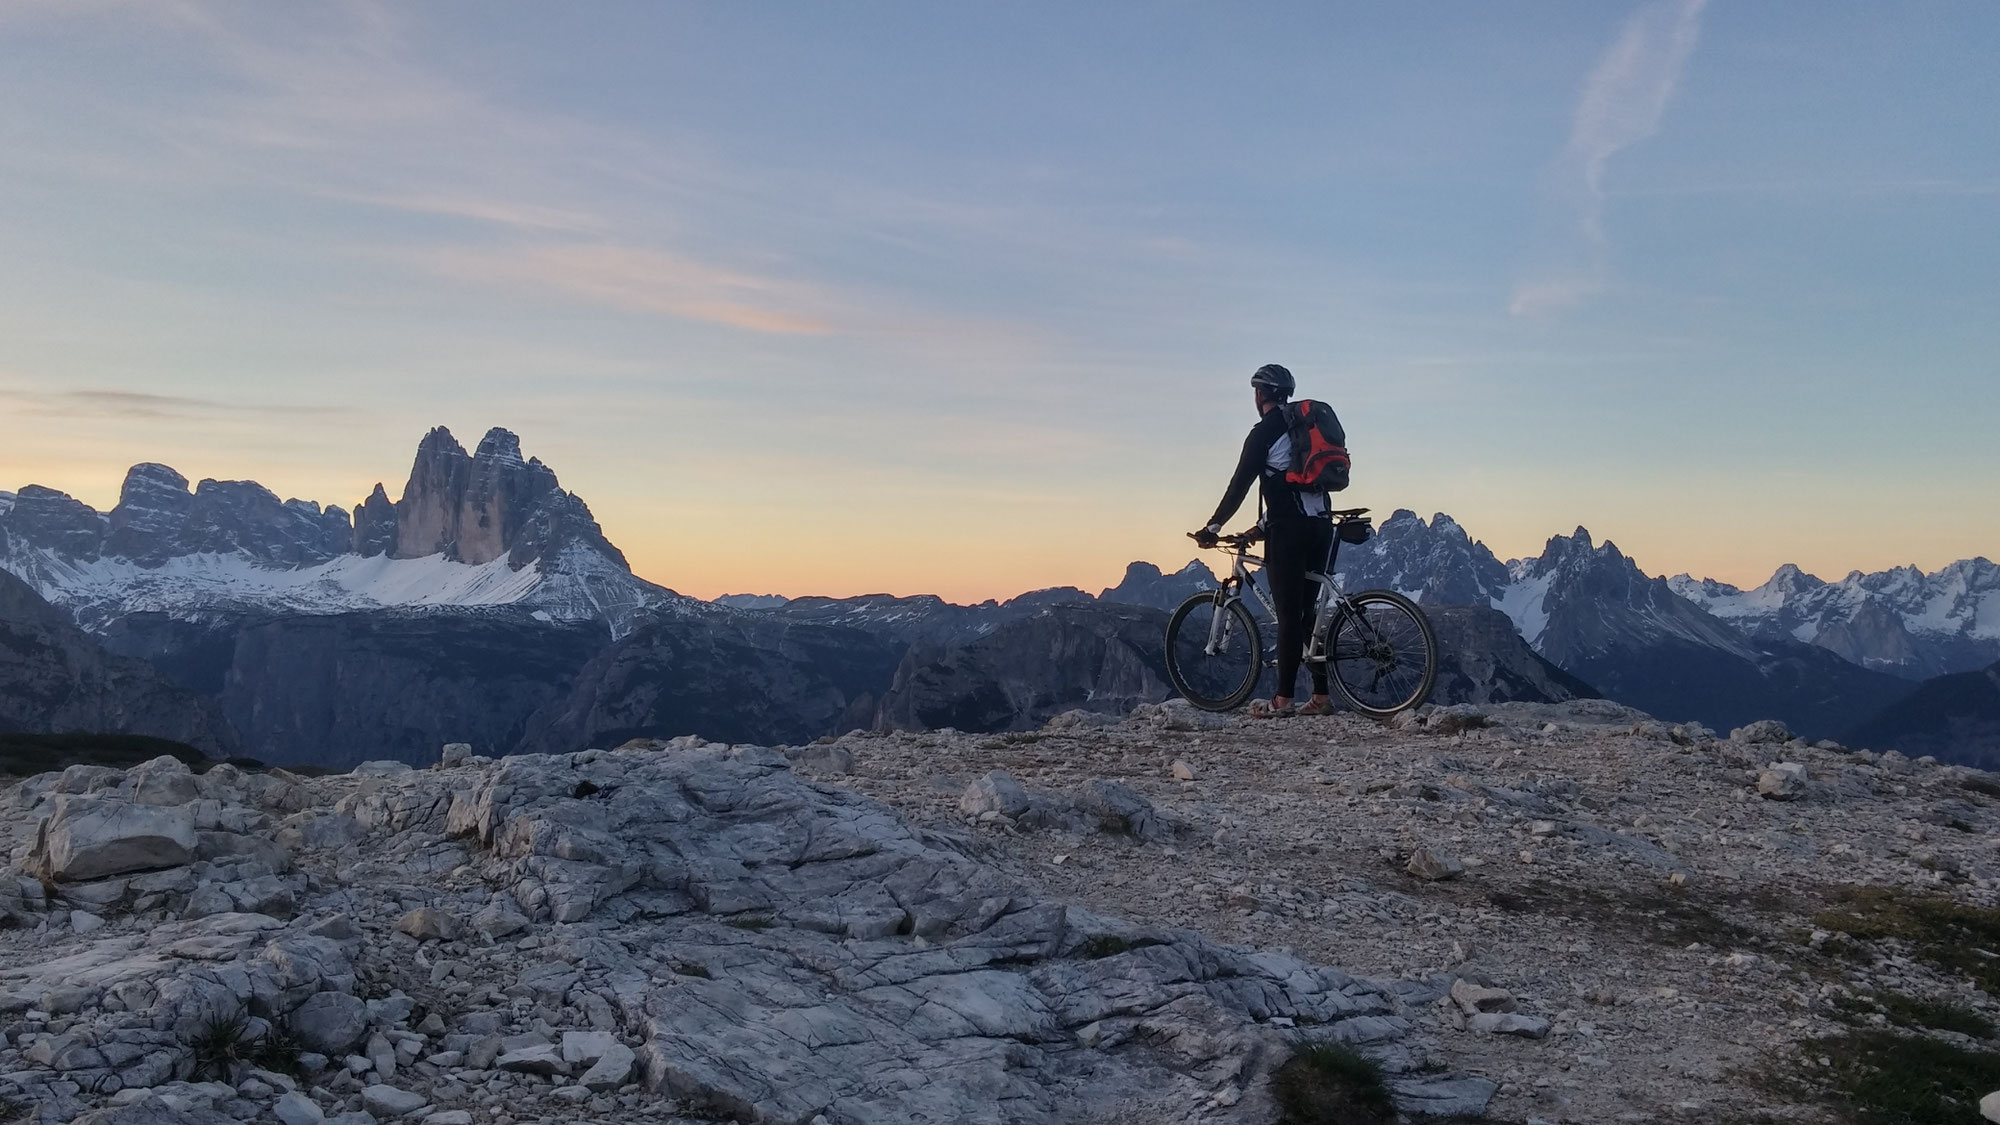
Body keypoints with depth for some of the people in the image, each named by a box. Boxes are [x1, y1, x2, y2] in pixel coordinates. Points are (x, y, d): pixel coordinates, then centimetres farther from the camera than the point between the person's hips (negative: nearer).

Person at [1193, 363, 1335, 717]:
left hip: (1288, 529, -8)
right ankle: (1321, 697, 12)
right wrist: (1267, 520, 32)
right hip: (1320, 525, 8)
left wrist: (1213, 527, -3)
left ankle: (1282, 700, -5)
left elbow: (1240, 484, -9)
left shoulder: (1264, 432, -7)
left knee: (1289, 615, -7)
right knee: (1309, 611, 12)